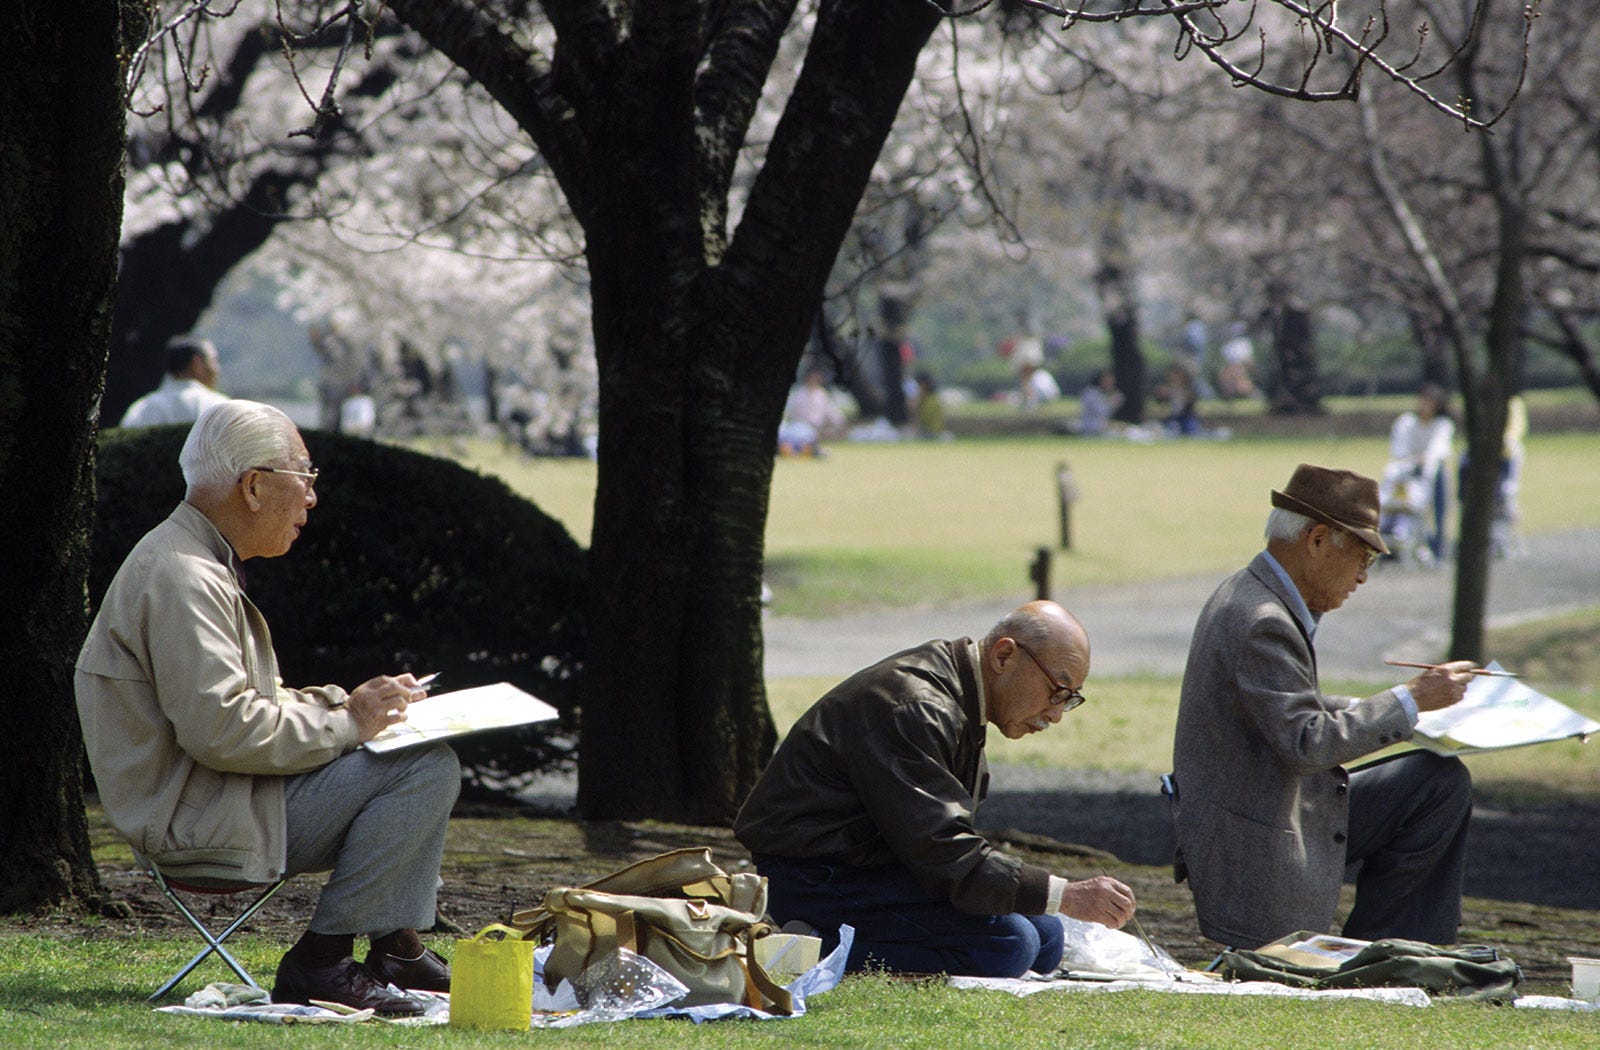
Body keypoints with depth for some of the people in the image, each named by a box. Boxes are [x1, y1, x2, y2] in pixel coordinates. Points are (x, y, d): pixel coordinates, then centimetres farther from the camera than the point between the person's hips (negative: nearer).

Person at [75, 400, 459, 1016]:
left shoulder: (201, 564, 17)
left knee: (423, 759, 18)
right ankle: (321, 962, -14)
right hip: (199, 822, -11)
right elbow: (220, 728, -27)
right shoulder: (180, 578, -18)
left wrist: (349, 702, 7)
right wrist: (344, 723, -16)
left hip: (209, 804, 11)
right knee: (426, 769, -17)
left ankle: (398, 948, 13)